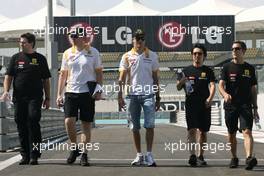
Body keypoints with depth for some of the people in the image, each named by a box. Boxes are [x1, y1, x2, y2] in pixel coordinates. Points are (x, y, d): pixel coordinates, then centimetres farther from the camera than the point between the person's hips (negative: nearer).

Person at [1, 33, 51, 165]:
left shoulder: (40, 59, 8)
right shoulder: (16, 58, 12)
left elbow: (46, 80, 11)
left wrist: (47, 98, 7)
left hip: (35, 98, -3)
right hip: (19, 98, 3)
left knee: (33, 123, -13)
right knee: (21, 126, 4)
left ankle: (34, 155, -9)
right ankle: (25, 155, 12)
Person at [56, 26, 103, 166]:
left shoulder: (93, 52, 2)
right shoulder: (67, 53, 9)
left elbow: (99, 72, 5)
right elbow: (63, 74, 13)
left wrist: (99, 91, -5)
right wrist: (59, 94, 8)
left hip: (87, 92, -2)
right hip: (71, 92, 2)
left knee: (86, 125, 1)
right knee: (69, 121, -12)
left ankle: (84, 155, 9)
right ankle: (74, 148, 11)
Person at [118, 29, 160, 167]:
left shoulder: (152, 56, 7)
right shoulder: (127, 56, 6)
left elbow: (155, 78, 10)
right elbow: (122, 78, 4)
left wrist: (158, 97, 8)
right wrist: (120, 95, -6)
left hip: (148, 94, -1)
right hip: (132, 95, 1)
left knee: (149, 125, -11)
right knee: (135, 127, 6)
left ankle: (149, 155, -6)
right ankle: (139, 155, 14)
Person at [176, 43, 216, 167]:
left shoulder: (208, 71, 9)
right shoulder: (186, 71, 10)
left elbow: (212, 85, -3)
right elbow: (178, 88, 8)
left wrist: (210, 98, -22)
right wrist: (182, 81, -16)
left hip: (204, 105, 1)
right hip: (191, 104, -1)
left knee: (202, 131, 7)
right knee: (192, 130, -14)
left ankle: (200, 156, 17)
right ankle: (192, 155, -22)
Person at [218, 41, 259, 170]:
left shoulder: (249, 68, 9)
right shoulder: (227, 67, 4)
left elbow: (253, 89, 14)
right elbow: (221, 85, -6)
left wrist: (255, 107, 11)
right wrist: (225, 94, -28)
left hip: (246, 105, 0)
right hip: (230, 105, 1)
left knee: (247, 131, -17)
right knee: (231, 134, 8)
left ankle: (249, 158, -30)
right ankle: (234, 158, 25)